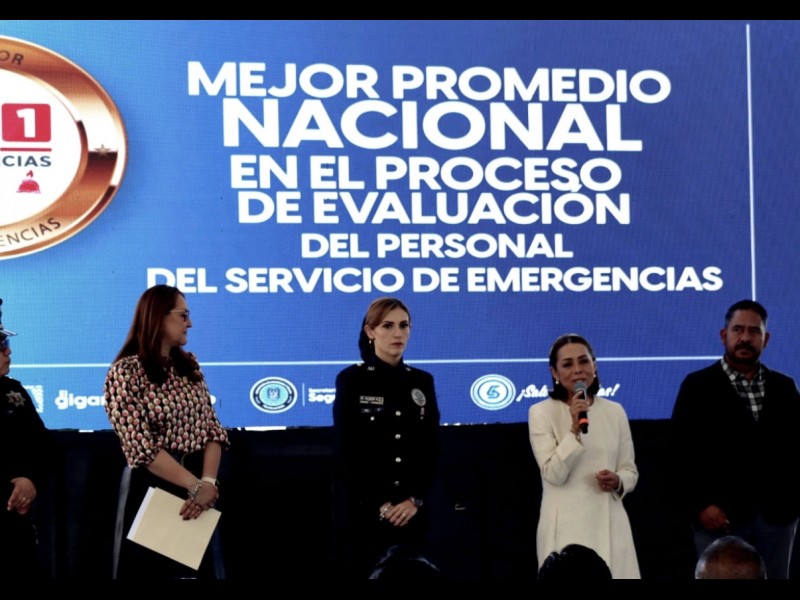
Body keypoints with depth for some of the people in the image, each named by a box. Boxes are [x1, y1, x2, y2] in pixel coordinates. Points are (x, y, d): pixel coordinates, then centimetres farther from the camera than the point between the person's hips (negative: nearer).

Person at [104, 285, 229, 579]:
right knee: (153, 570, 5)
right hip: (152, 487, -6)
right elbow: (141, 448, -17)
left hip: (197, 483, 6)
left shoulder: (189, 365, 8)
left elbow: (212, 429, 2)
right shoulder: (125, 373, -11)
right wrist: (195, 485, -19)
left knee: (200, 568, 11)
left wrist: (207, 483, -14)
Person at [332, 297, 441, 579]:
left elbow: (431, 448, 8)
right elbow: (346, 452, -7)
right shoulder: (351, 379, -3)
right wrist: (379, 504, -11)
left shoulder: (422, 381, 10)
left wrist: (416, 499, -6)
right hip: (365, 511, -4)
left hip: (412, 510, 4)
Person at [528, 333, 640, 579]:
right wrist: (575, 429, -20)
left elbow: (630, 470, 13)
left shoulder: (614, 411, 9)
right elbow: (553, 474, -11)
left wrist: (618, 482, -9)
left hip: (609, 523, 3)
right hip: (566, 526, -3)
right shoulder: (541, 412, -2)